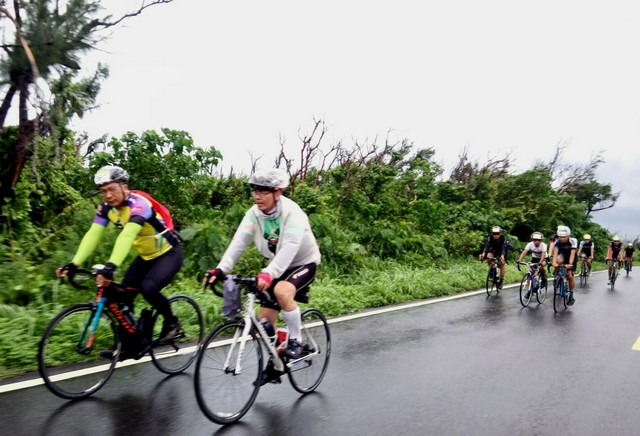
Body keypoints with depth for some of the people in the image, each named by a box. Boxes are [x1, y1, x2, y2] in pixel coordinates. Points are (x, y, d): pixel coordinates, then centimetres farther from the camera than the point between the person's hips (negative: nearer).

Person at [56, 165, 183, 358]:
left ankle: (171, 322, -1)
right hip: (146, 256, 7)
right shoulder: (106, 208, -7)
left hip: (169, 254, -7)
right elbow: (92, 235, -15)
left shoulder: (138, 204, -29)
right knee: (123, 294, -2)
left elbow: (127, 236, -43)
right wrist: (74, 264, -27)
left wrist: (111, 266, -55)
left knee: (148, 288, -28)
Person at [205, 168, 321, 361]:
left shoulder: (292, 213, -28)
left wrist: (268, 274, -54)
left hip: (303, 263, -6)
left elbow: (289, 248, -40)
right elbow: (239, 242, -22)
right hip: (279, 266, 6)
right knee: (265, 320, 2)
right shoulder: (254, 213, -11)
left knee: (282, 291, -35)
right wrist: (221, 269, -36)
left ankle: (296, 341, -13)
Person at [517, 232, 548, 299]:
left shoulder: (543, 245, -30)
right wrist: (519, 260, -50)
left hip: (543, 259, -3)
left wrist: (540, 262, -62)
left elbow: (543, 254, -44)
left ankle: (544, 278, -5)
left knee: (540, 267, -35)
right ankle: (530, 290, 6)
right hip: (534, 258, 3)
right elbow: (524, 252, -34)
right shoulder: (530, 244, -23)